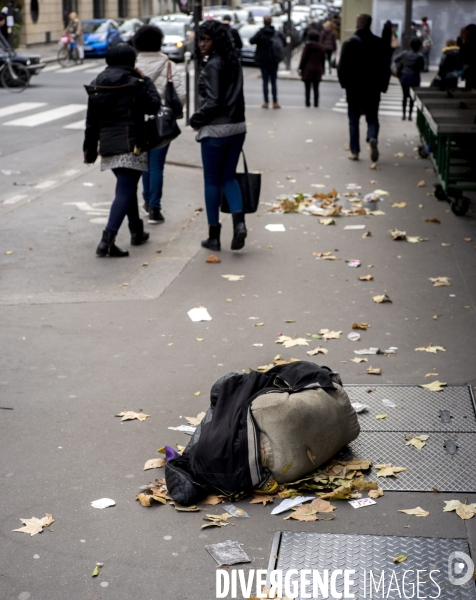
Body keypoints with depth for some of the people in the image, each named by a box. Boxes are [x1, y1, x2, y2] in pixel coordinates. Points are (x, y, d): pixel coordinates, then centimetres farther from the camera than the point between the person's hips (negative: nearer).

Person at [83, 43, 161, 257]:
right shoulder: (133, 84, -10)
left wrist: (90, 149, 17)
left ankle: (137, 231, 34)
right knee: (125, 191, -9)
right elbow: (153, 106, -1)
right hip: (130, 145, -7)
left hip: (107, 146, 7)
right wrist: (146, 81, 8)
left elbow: (91, 121, 11)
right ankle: (107, 239, -20)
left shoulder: (97, 85, 9)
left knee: (127, 187, 23)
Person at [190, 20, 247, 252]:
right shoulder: (233, 62, 10)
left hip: (215, 130, -7)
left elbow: (212, 102, -18)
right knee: (228, 176, 16)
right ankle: (239, 220, -6)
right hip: (238, 127, 7)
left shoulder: (213, 65, -15)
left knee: (212, 181, 4)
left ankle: (214, 235, 11)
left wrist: (195, 120, -5)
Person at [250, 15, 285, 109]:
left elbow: (252, 41, -17)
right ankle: (275, 102, 5)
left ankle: (266, 102, 1)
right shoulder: (277, 33, -3)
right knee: (274, 82, 7)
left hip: (263, 60, -2)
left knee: (265, 81, 4)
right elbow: (284, 42, 2)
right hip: (274, 60, 2)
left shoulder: (260, 33, -11)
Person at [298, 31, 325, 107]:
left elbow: (304, 58, -7)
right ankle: (316, 103, 5)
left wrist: (300, 68, -2)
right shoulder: (321, 47, 7)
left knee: (307, 88, -1)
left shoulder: (308, 46, -7)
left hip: (308, 70, -4)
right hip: (318, 70, 4)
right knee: (316, 88, 7)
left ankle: (308, 103, -4)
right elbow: (323, 60, 11)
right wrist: (322, 69, 19)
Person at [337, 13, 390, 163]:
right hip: (373, 89, 1)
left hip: (354, 89, -1)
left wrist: (344, 83, 8)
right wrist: (383, 86, 10)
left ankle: (354, 152, 8)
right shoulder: (378, 43, -2)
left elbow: (342, 68, -9)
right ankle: (372, 138, -18)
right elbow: (386, 67, 0)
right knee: (372, 118, 11)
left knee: (354, 120, 9)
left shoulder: (349, 44, -8)